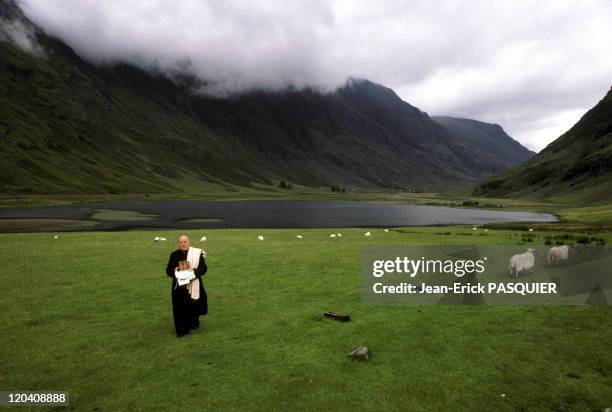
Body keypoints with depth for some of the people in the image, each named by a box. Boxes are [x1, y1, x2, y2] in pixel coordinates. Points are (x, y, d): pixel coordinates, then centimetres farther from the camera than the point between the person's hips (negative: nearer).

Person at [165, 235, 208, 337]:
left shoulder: (197, 253, -4)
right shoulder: (174, 255, 3)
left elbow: (204, 268, -5)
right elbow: (168, 270, 5)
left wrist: (194, 272, -22)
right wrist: (174, 271, -17)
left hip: (193, 286, -1)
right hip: (179, 286, 1)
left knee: (193, 306, 6)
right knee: (180, 308, 2)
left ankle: (193, 323, 32)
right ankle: (182, 329, 13)